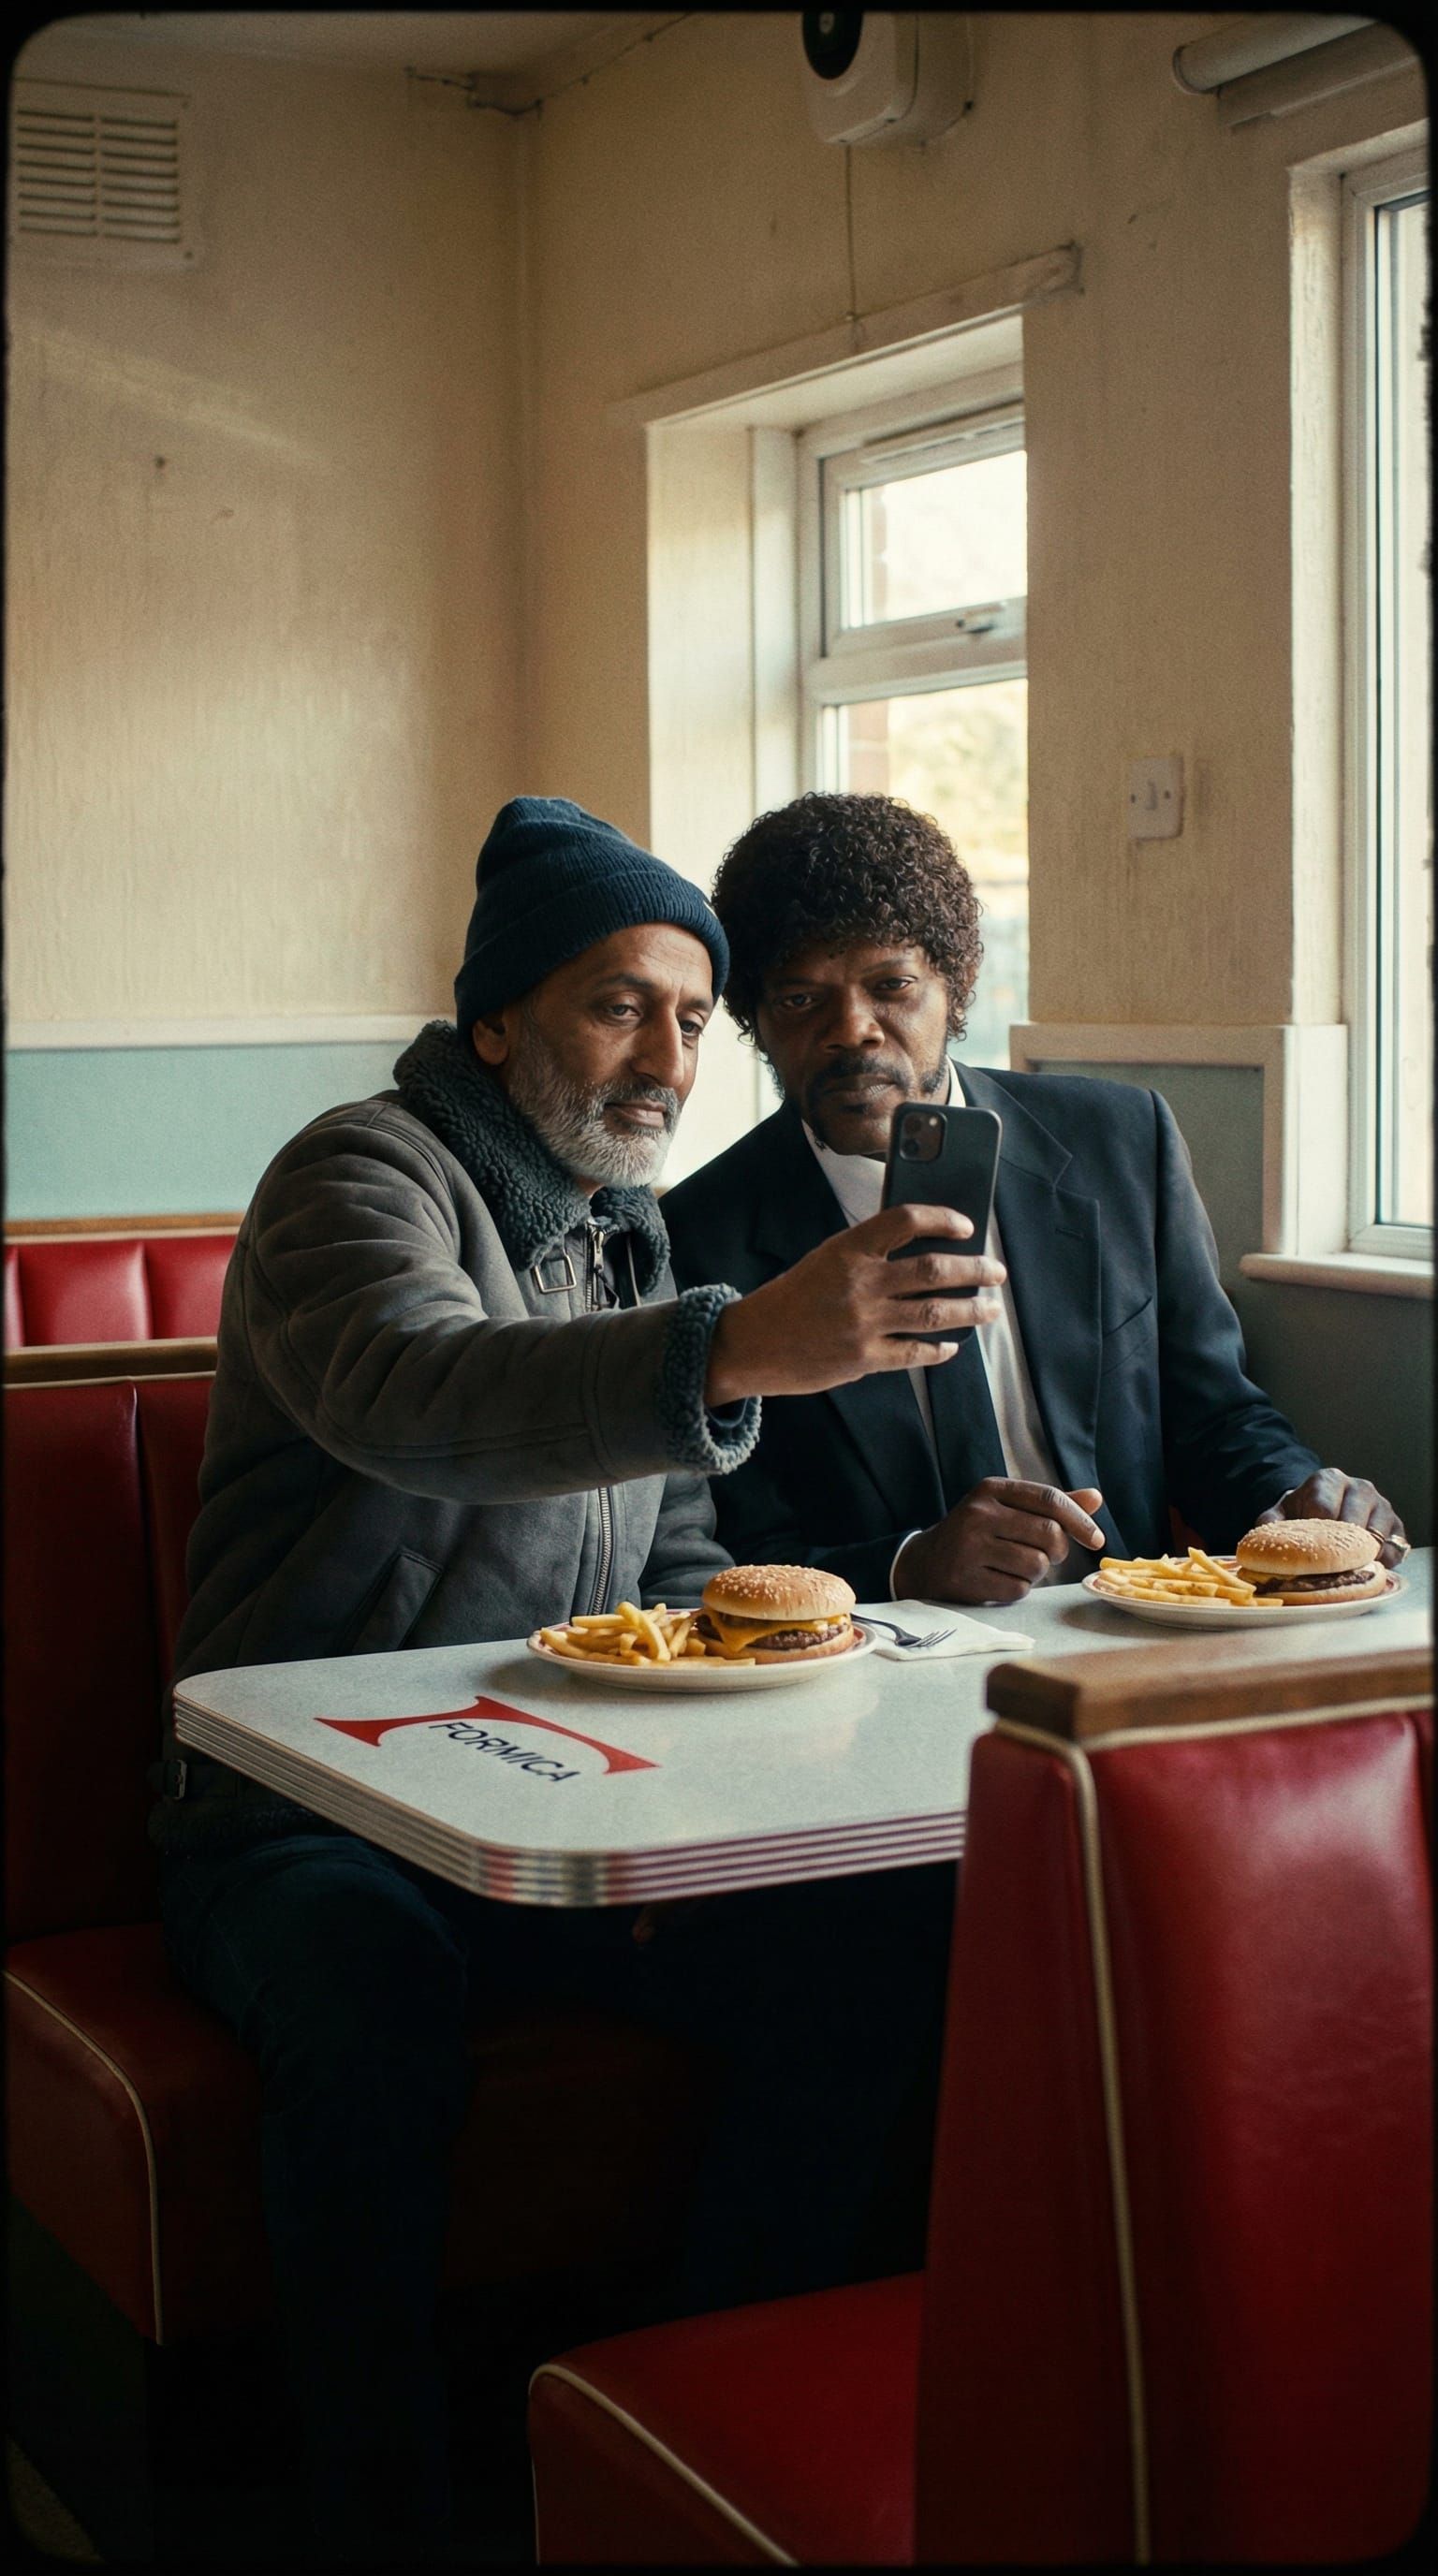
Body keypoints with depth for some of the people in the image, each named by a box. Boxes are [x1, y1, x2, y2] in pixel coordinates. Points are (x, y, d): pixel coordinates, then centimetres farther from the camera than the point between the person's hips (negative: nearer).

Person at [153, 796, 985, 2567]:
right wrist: (736, 1350, -50)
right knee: (375, 2009, -38)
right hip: (304, 1822, -6)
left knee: (878, 1943, -17)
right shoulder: (363, 1176, -9)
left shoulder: (626, 1236, 17)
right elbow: (422, 1394, -33)